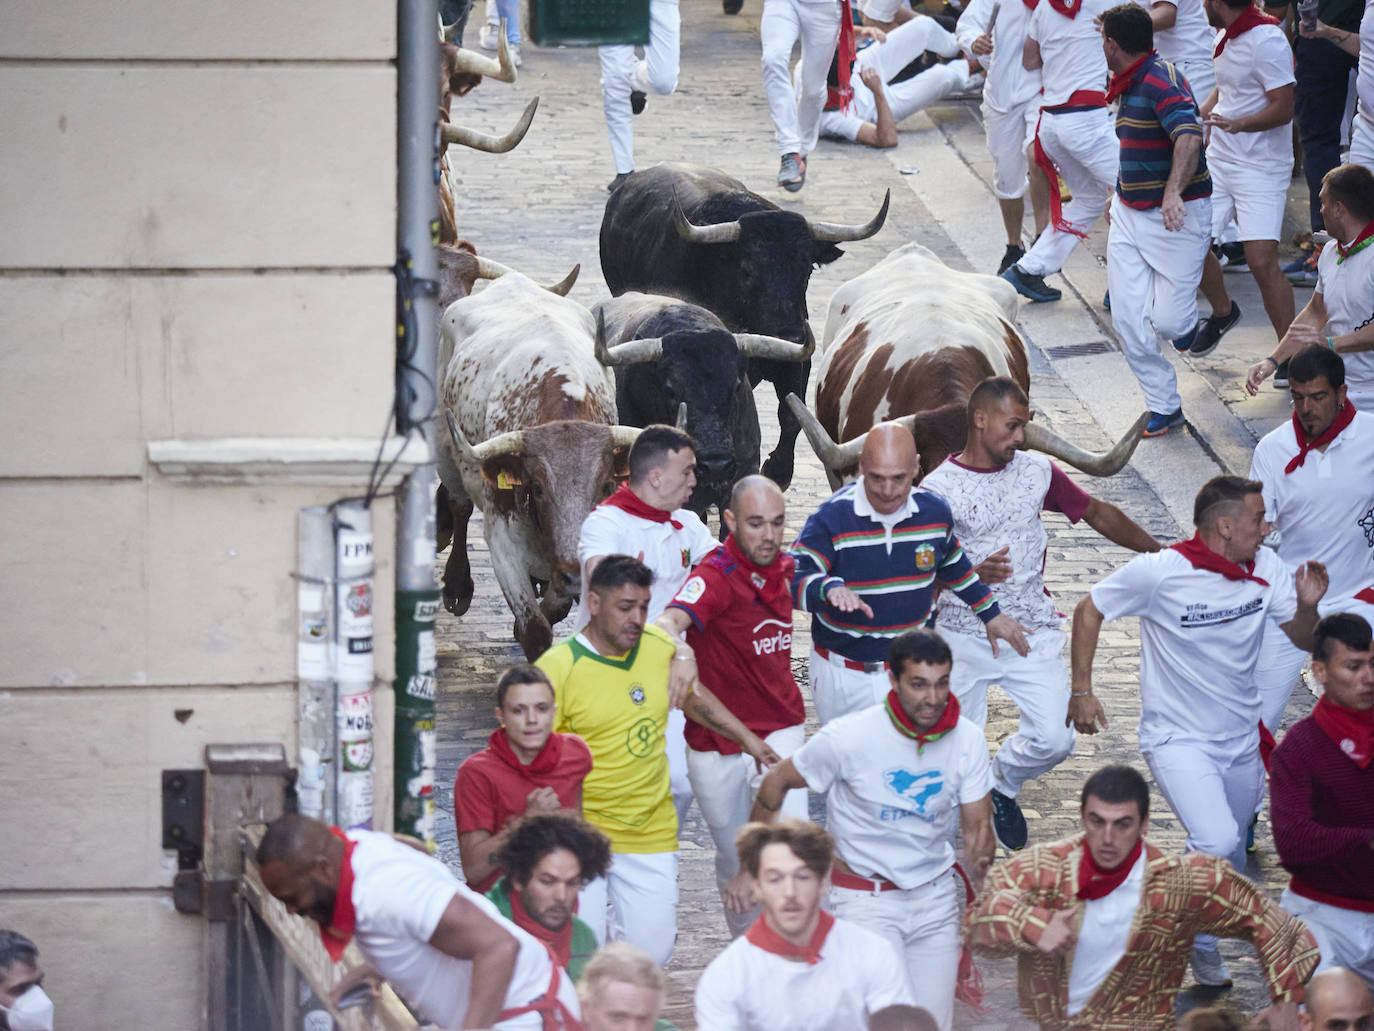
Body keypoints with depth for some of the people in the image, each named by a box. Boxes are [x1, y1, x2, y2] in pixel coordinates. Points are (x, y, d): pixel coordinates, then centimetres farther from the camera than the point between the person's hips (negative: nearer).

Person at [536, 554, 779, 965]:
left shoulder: (660, 646, 3)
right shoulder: (556, 669, -14)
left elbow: (691, 696, 24)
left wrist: (746, 738, 22)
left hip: (651, 834, 5)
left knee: (651, 950, 0)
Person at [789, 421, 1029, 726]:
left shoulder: (934, 511, -4)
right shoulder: (832, 518, -18)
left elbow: (952, 565, 17)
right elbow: (790, 579, -26)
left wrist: (990, 614, 25)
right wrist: (830, 588, -47)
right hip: (844, 676, -2)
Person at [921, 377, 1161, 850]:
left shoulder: (1037, 471, 4)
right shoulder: (938, 488, -9)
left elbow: (1098, 513, 17)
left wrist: (1160, 553, 17)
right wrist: (973, 574, -30)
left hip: (1033, 633, 3)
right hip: (964, 635, -3)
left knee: (1054, 739, -9)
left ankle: (1003, 783, 23)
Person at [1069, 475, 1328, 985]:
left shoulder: (1266, 569, -4)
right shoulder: (1159, 572, -18)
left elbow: (1305, 640, 4)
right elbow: (1089, 611, -5)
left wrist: (1307, 605, -19)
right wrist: (1081, 691, -5)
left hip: (1241, 741, 6)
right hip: (1178, 740, -5)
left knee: (1231, 863, 15)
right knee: (1218, 844, -24)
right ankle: (1197, 940, 2)